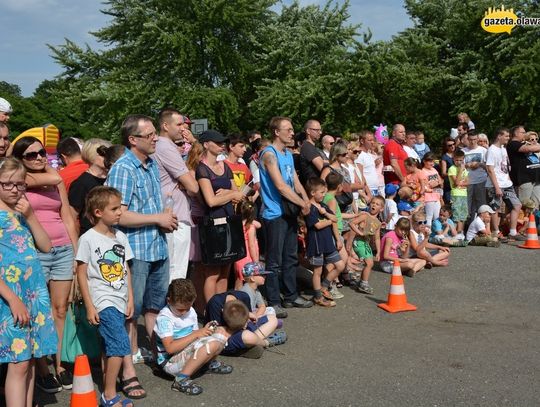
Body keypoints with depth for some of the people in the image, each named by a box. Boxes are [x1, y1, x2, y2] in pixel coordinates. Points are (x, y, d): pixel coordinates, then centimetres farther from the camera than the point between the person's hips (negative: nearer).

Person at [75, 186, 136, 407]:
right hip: (103, 303, -6)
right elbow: (81, 274, -7)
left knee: (111, 348, 11)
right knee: (121, 346, -14)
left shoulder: (121, 237, 10)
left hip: (120, 302, 6)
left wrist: (130, 300, 12)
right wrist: (89, 307, -9)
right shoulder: (88, 239, -8)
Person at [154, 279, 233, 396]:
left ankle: (210, 363, 16)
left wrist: (204, 330, -11)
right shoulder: (164, 318, -17)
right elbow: (170, 348, -26)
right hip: (171, 362, -8)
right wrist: (196, 334, -26)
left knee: (221, 331, -1)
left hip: (190, 354, 8)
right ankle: (181, 379, -26)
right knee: (212, 344, -32)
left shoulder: (191, 312, 7)